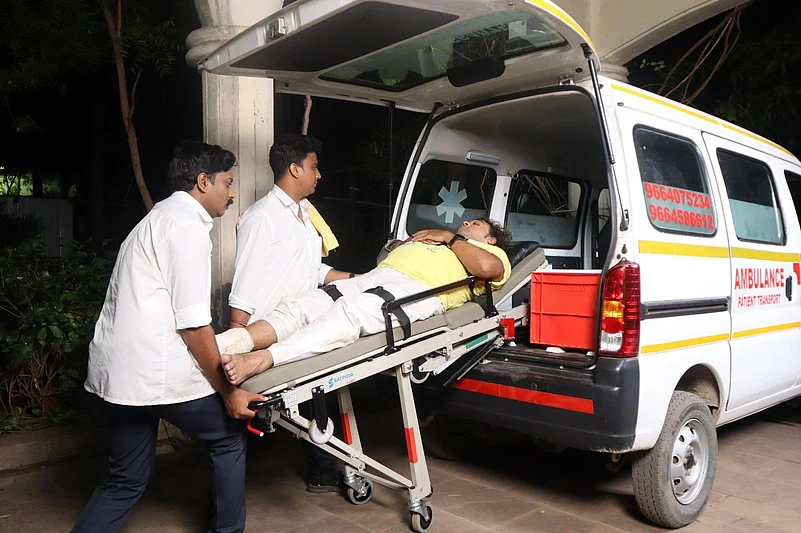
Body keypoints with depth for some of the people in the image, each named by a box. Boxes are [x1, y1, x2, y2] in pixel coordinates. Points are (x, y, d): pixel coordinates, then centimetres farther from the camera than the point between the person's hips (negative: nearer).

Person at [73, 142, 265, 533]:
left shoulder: (159, 217, 21)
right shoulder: (187, 225, -11)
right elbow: (193, 325, -17)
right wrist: (228, 391, -10)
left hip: (117, 370, 9)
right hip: (158, 372, -9)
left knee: (125, 481, 17)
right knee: (229, 438, 13)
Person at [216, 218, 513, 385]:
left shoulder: (492, 252, 23)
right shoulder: (430, 240, 44)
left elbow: (487, 267, -2)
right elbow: (392, 254, 36)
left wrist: (451, 237, 9)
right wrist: (414, 238, 22)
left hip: (416, 290, -7)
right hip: (372, 278, 7)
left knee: (350, 313, -36)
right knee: (296, 306, -17)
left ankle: (259, 361, -53)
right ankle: (215, 350, -33)